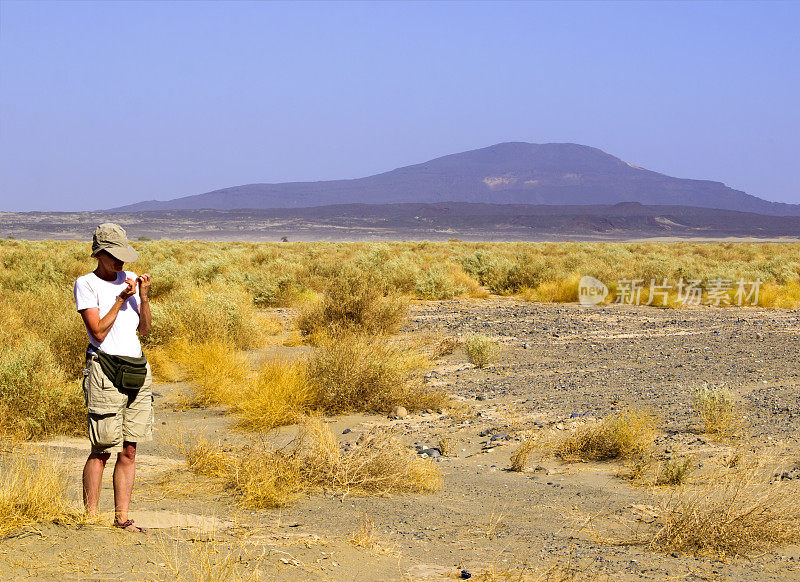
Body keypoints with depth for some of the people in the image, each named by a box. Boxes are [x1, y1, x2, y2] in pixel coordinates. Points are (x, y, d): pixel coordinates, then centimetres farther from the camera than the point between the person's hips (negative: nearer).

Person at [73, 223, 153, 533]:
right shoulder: (86, 284, -3)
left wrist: (144, 296, -1)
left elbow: (143, 328, 13)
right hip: (105, 371, -6)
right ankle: (90, 517, 3)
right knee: (102, 450, -5)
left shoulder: (129, 279, 14)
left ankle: (122, 518, 10)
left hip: (137, 369, 6)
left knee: (129, 451, 5)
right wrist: (121, 299, -14)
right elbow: (98, 332, -12)